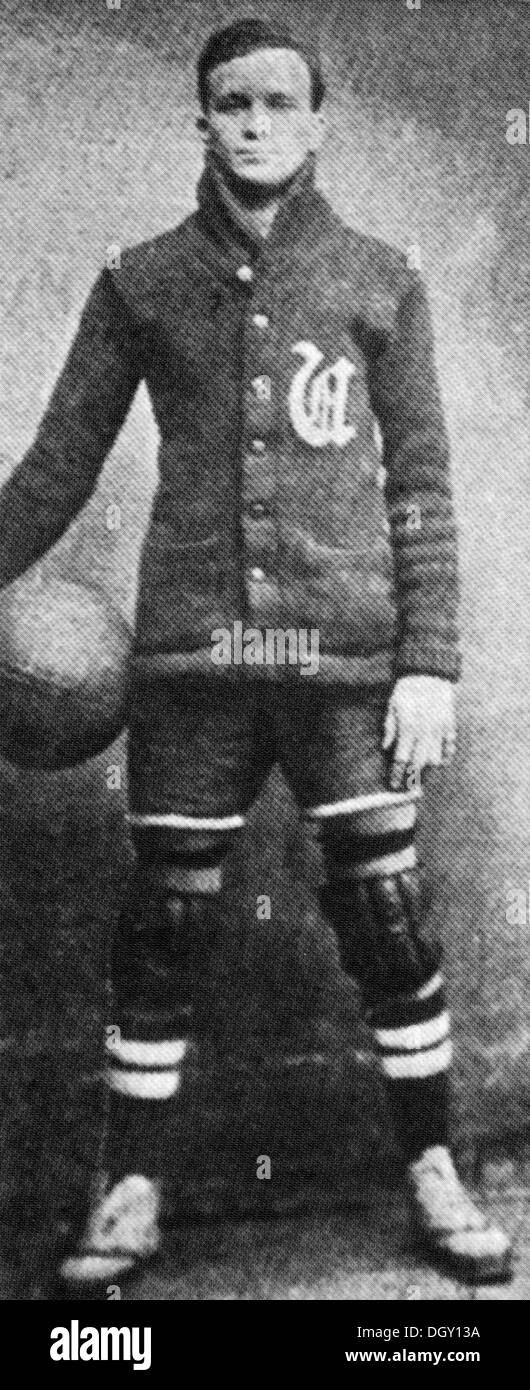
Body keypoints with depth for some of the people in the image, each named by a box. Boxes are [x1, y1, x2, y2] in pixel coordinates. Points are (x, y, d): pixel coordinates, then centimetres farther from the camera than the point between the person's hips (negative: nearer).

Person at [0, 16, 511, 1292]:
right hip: (190, 655, 1)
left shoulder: (379, 282, 7)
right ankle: (132, 1194, 18)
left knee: (386, 919, 2)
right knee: (162, 926, 4)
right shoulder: (142, 285, 9)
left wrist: (430, 664, -2)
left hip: (349, 653, -1)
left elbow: (421, 486, 5)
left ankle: (433, 1174, 20)